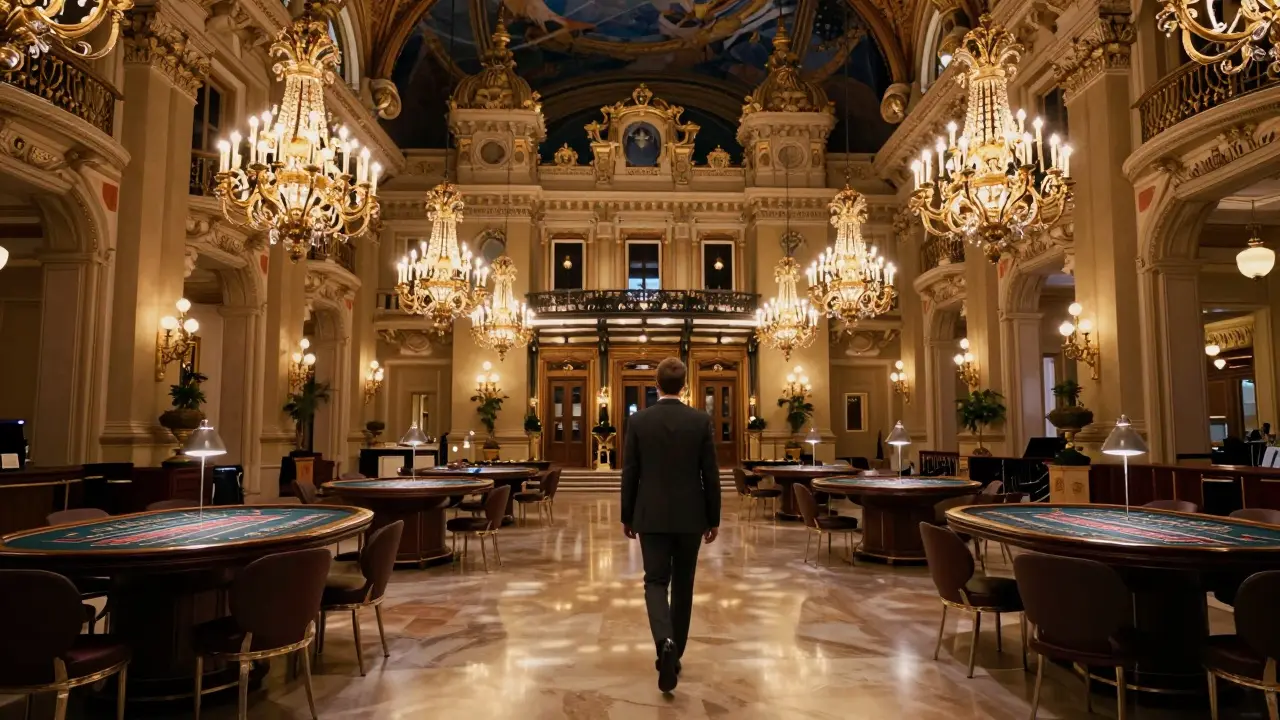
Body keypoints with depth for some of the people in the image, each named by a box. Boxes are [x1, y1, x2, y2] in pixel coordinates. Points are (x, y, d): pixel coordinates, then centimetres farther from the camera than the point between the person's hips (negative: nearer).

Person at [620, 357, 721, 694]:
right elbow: (711, 475, -3)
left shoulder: (637, 421, -5)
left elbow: (629, 474, -2)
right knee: (682, 585, 15)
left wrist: (626, 516, 9)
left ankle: (665, 643, -20)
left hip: (651, 517, -1)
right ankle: (674, 653, 25)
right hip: (690, 517, 1)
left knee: (655, 582, 5)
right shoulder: (702, 421, -5)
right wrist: (714, 519, 7)